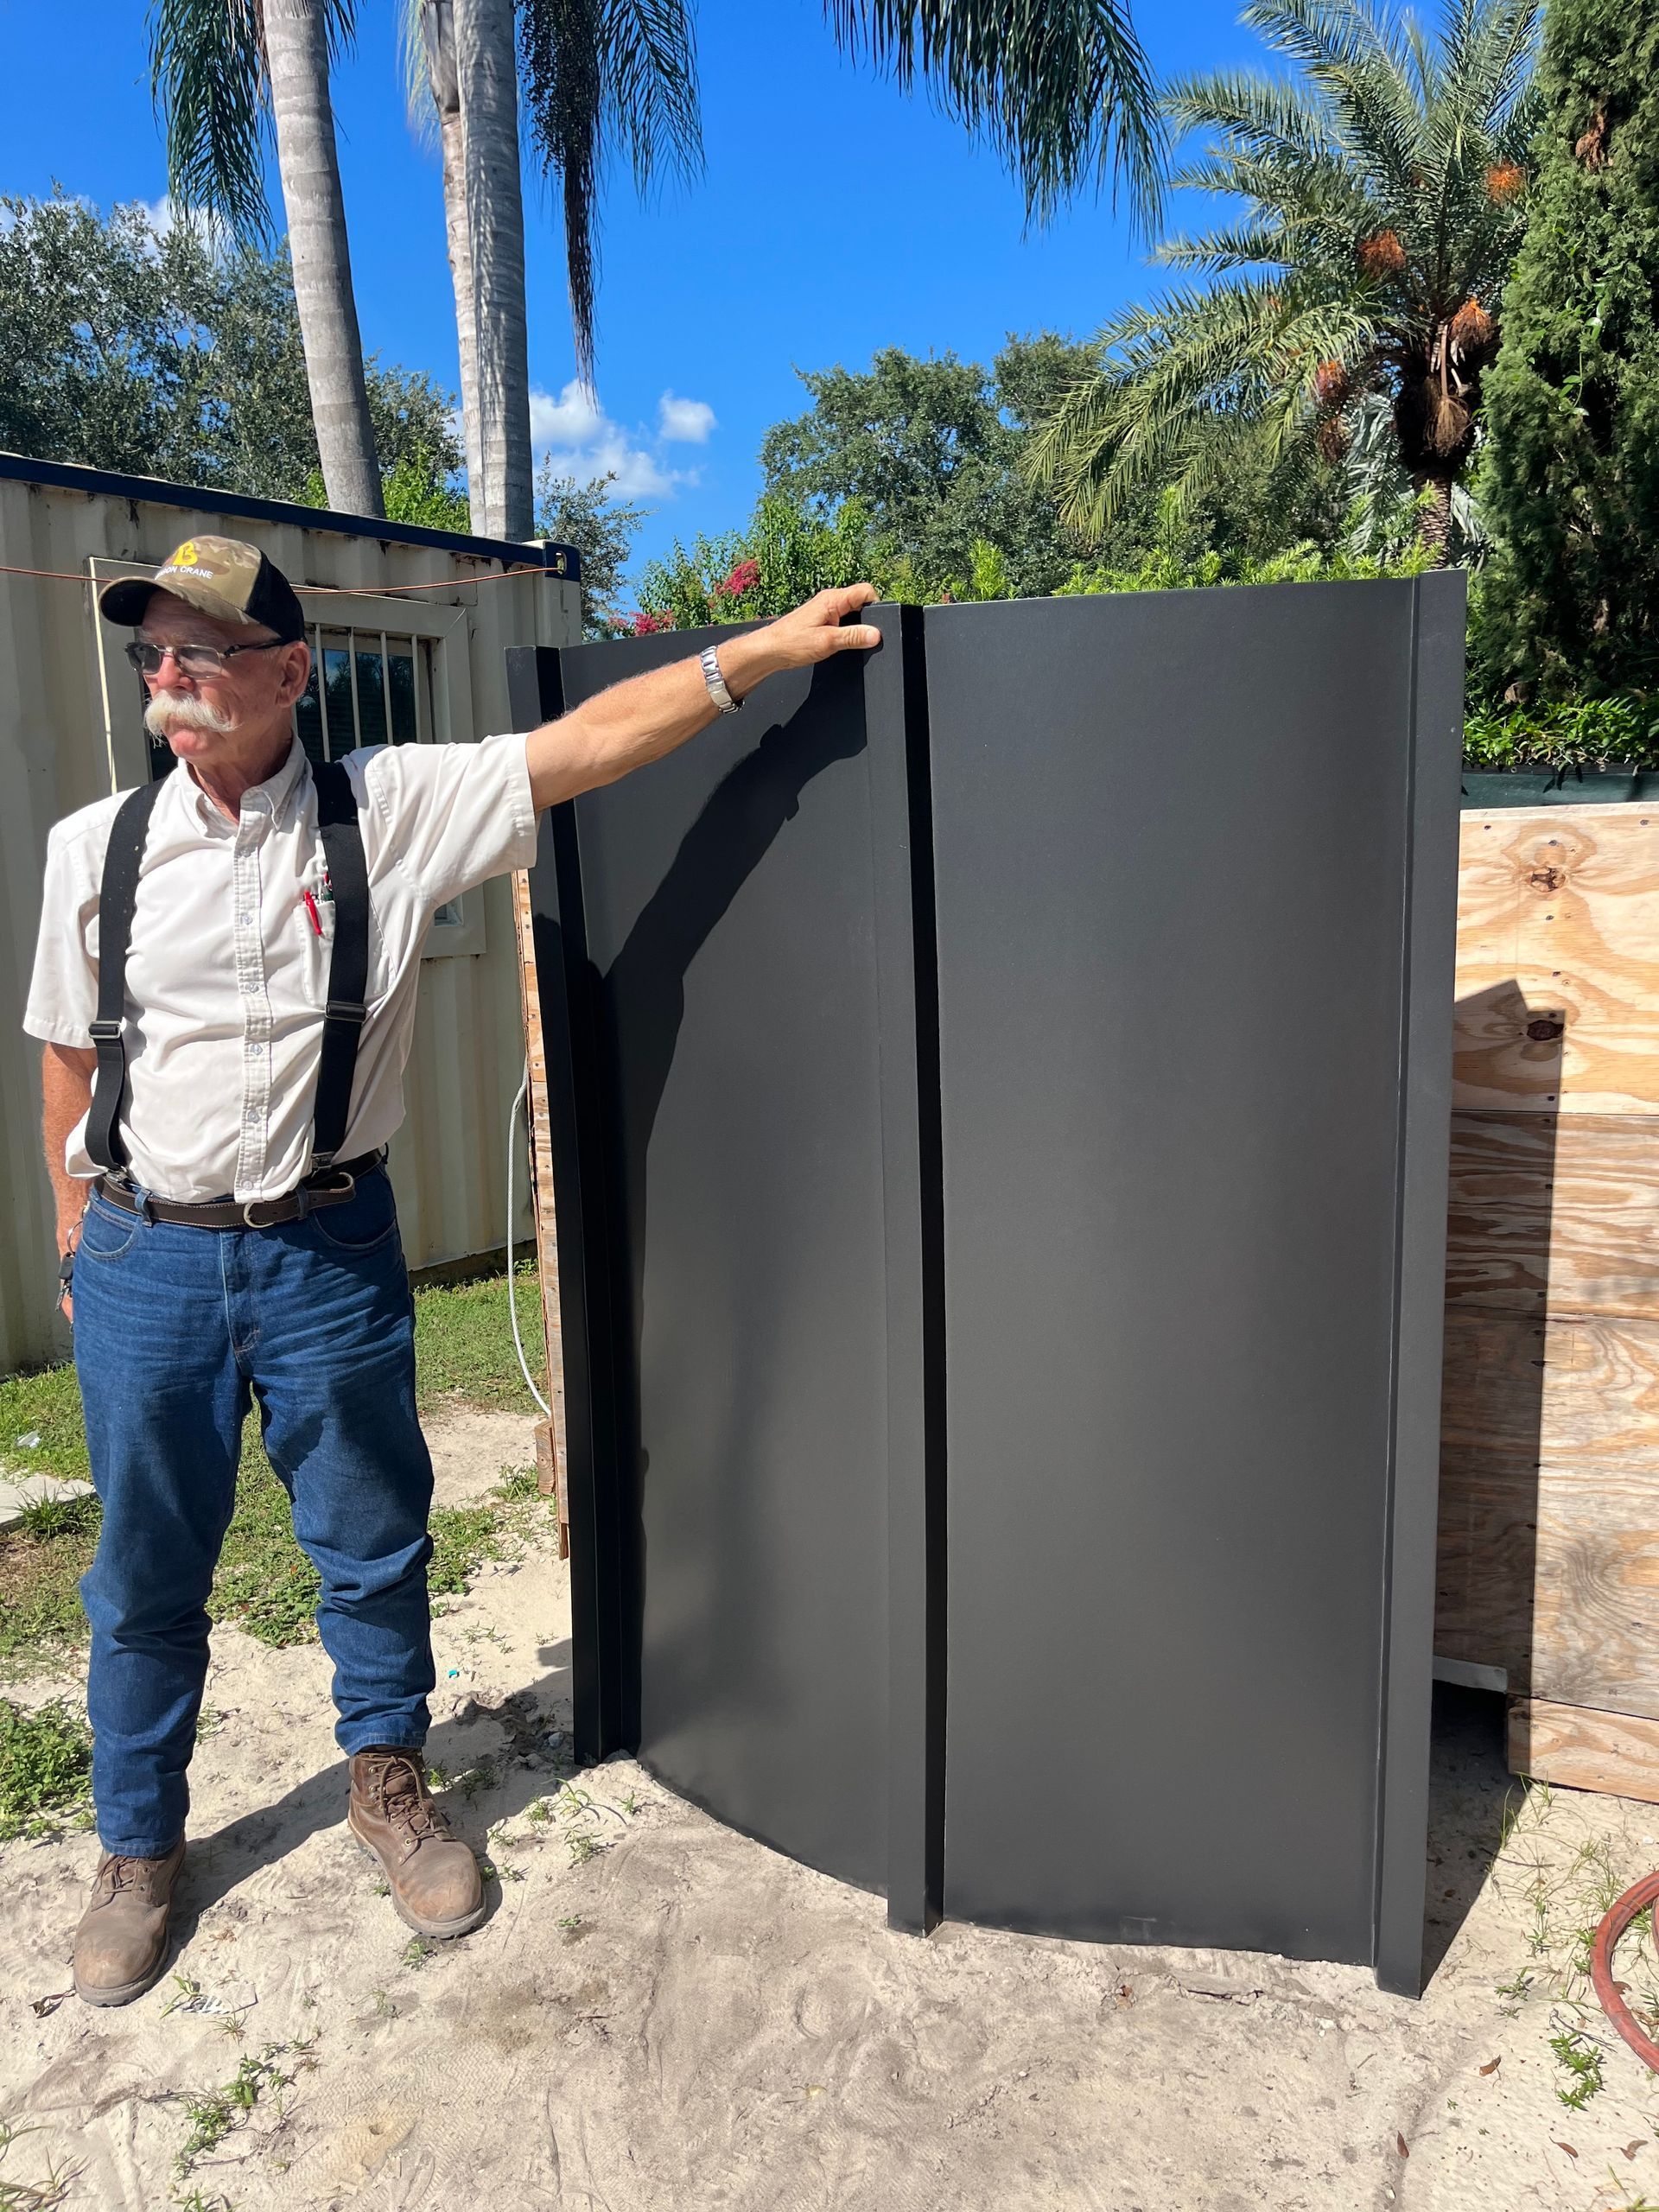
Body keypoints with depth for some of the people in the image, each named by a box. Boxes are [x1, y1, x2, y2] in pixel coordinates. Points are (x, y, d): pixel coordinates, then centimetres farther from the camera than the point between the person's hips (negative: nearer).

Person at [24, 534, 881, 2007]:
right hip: (145, 1258, 1)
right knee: (145, 1572, 14)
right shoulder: (97, 847, 0)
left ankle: (389, 1782, 40)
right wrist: (81, 1247, 12)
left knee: (374, 1539, 13)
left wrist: (757, 652, -19)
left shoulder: (389, 809, -6)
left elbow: (576, 746, -13)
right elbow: (71, 1059, 8)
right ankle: (139, 1847, 38)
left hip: (329, 1250, -1)